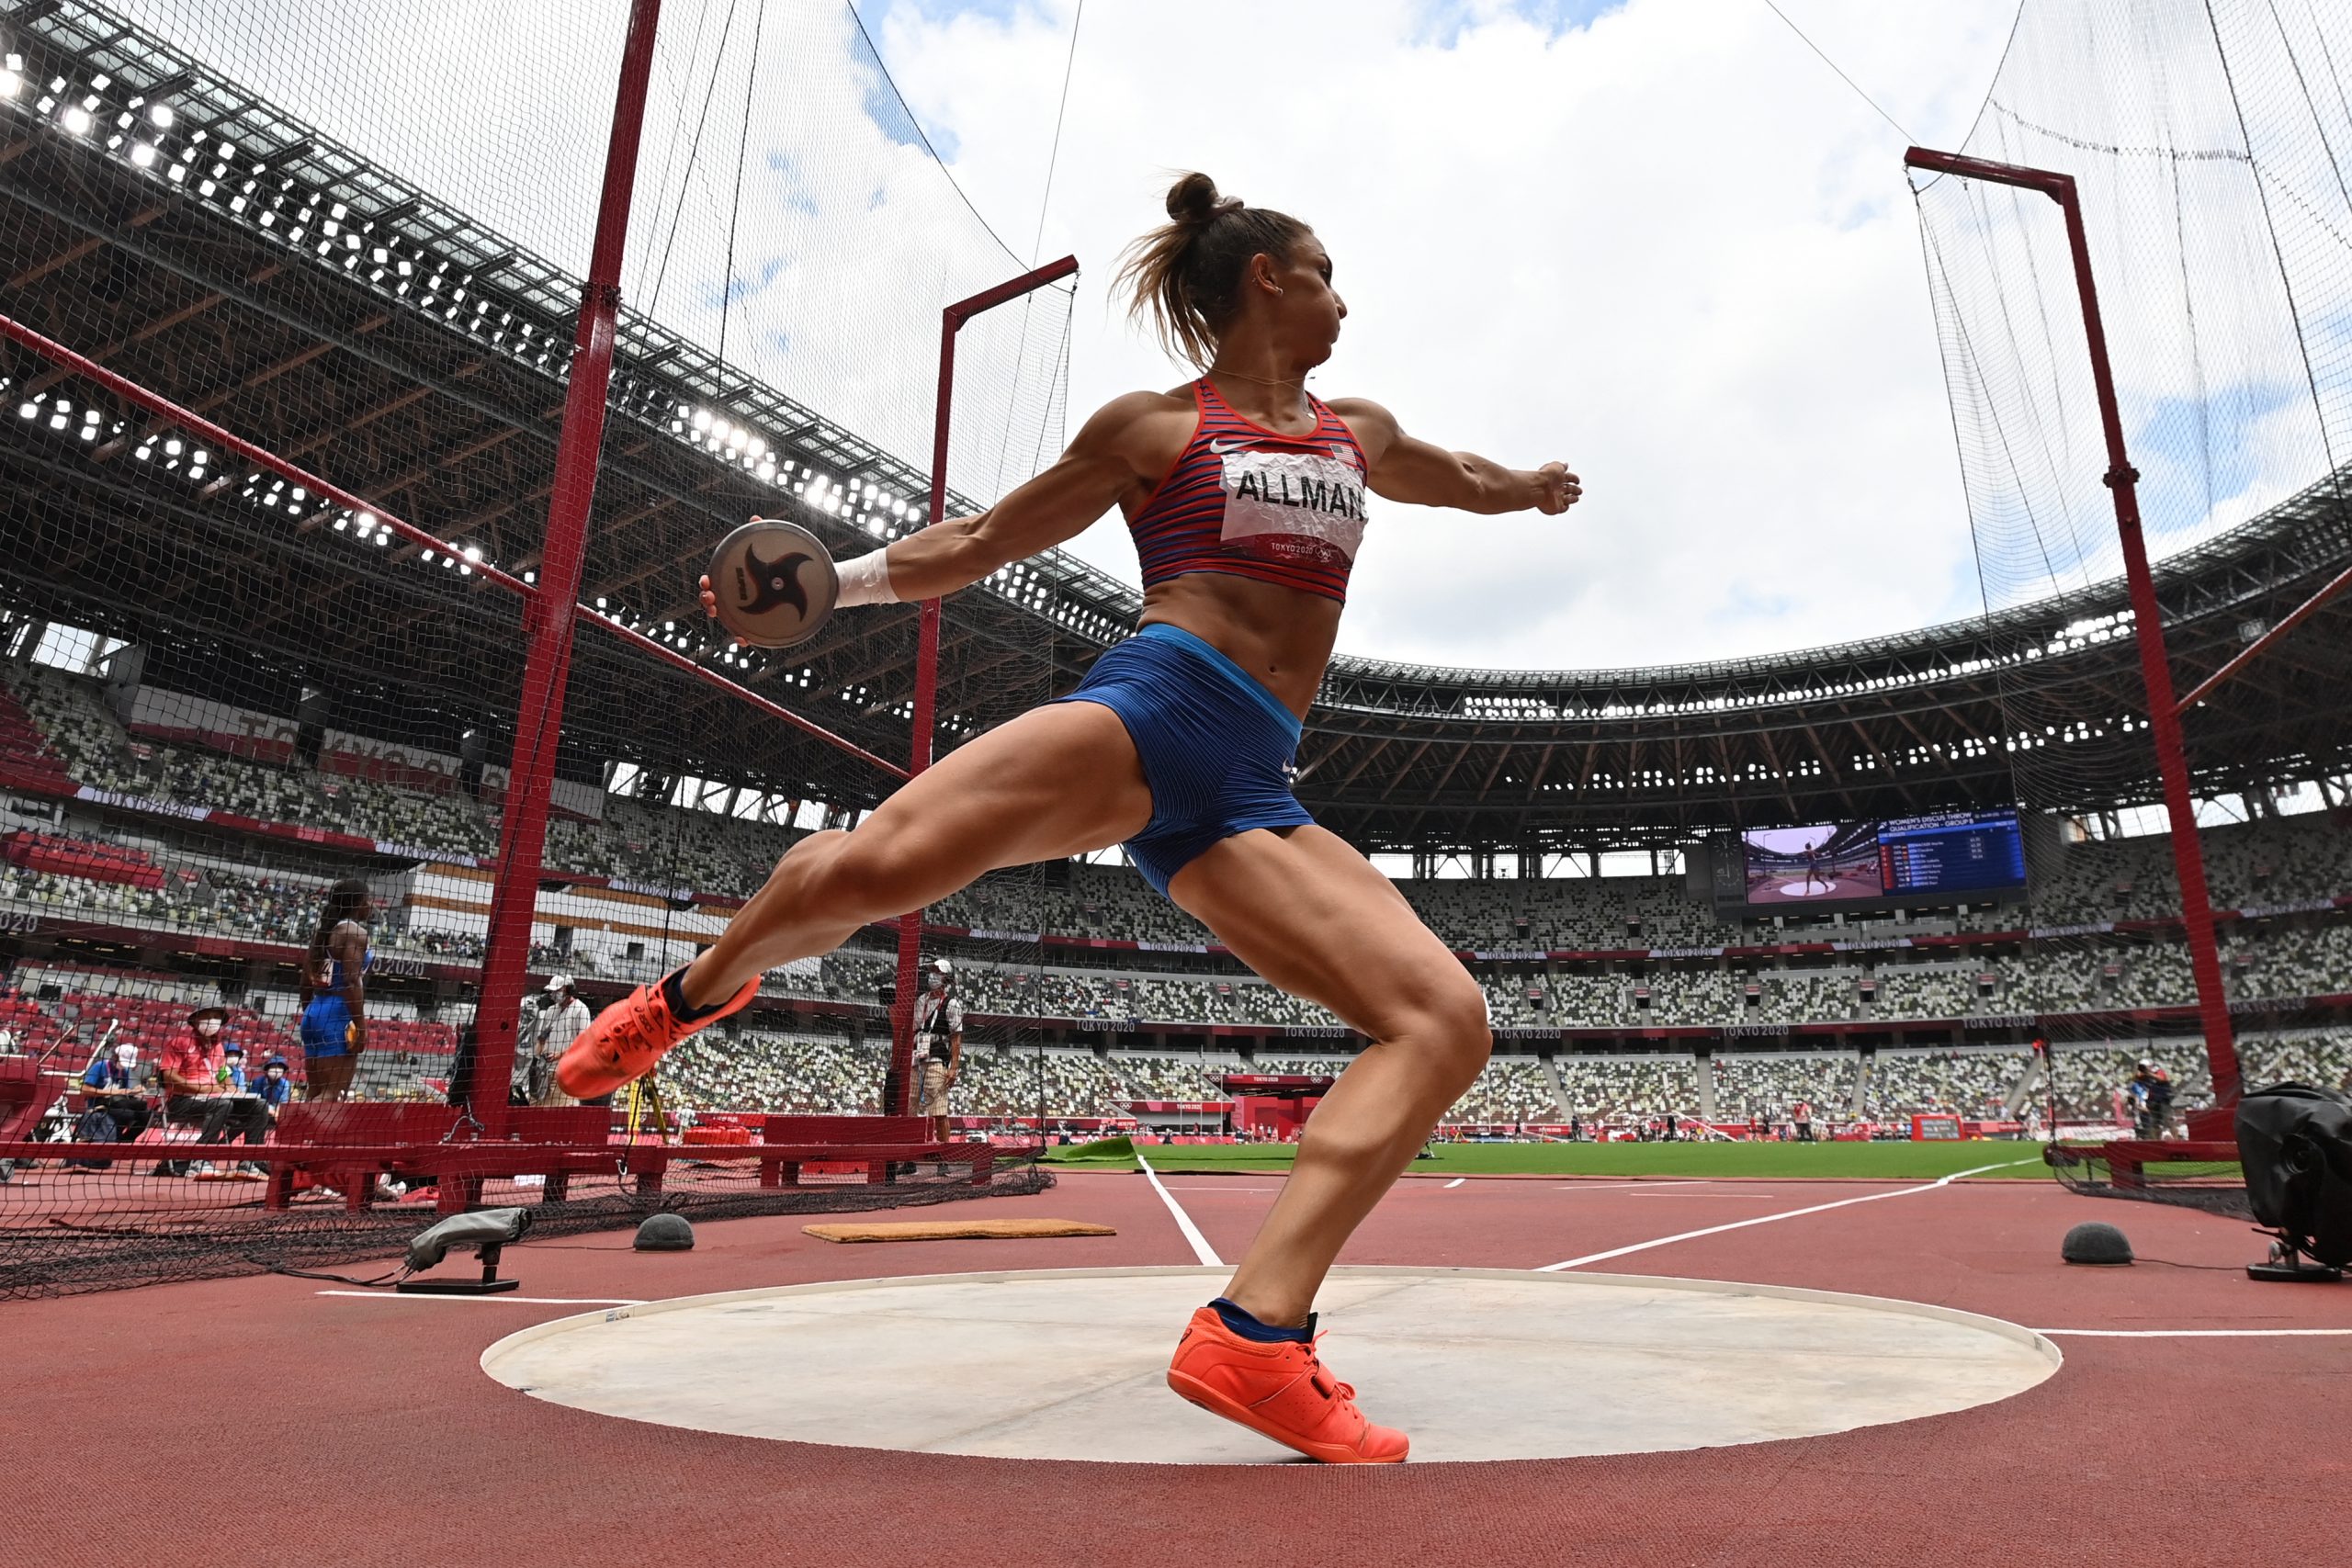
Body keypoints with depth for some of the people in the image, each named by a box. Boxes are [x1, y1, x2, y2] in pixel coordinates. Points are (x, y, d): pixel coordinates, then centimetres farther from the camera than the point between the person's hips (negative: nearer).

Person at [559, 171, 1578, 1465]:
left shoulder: (1358, 432, 29)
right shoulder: (1151, 427, 14)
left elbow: (1462, 480, 51)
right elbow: (984, 541, 17)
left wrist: (1533, 486, 66)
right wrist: (828, 580, 8)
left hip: (1250, 793, 5)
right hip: (1151, 707, -4)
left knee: (1448, 1020, -15)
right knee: (871, 865, -27)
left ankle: (1255, 1333, -22)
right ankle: (700, 990, 8)